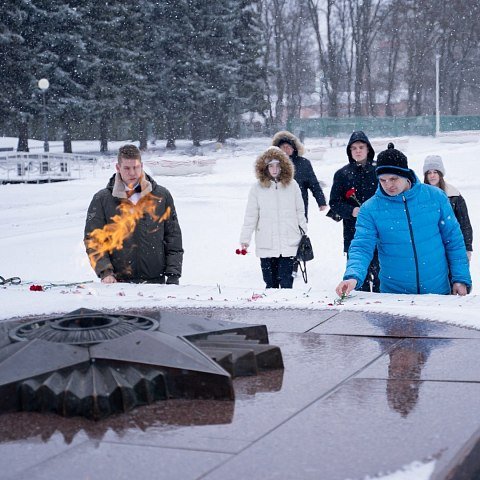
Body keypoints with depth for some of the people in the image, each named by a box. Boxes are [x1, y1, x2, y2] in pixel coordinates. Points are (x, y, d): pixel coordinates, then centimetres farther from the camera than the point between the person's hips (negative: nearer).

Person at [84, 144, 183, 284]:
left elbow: (173, 238, 8)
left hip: (156, 280, 1)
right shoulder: (101, 199, 3)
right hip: (118, 282, -1)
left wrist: (173, 275, 0)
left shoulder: (162, 196, 6)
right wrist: (105, 272, -12)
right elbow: (93, 240, 1)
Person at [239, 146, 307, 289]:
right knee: (270, 283, 6)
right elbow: (251, 216, 4)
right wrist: (245, 238, 1)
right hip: (266, 245, 0)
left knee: (286, 282, -4)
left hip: (289, 244, 0)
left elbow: (300, 212, 11)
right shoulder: (257, 188, 1)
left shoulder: (292, 185, 4)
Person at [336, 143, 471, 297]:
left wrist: (460, 278, -2)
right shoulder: (370, 209, -6)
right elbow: (361, 248, -12)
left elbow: (454, 240, 3)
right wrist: (353, 277, -30)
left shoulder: (435, 197, -3)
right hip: (393, 295, -1)